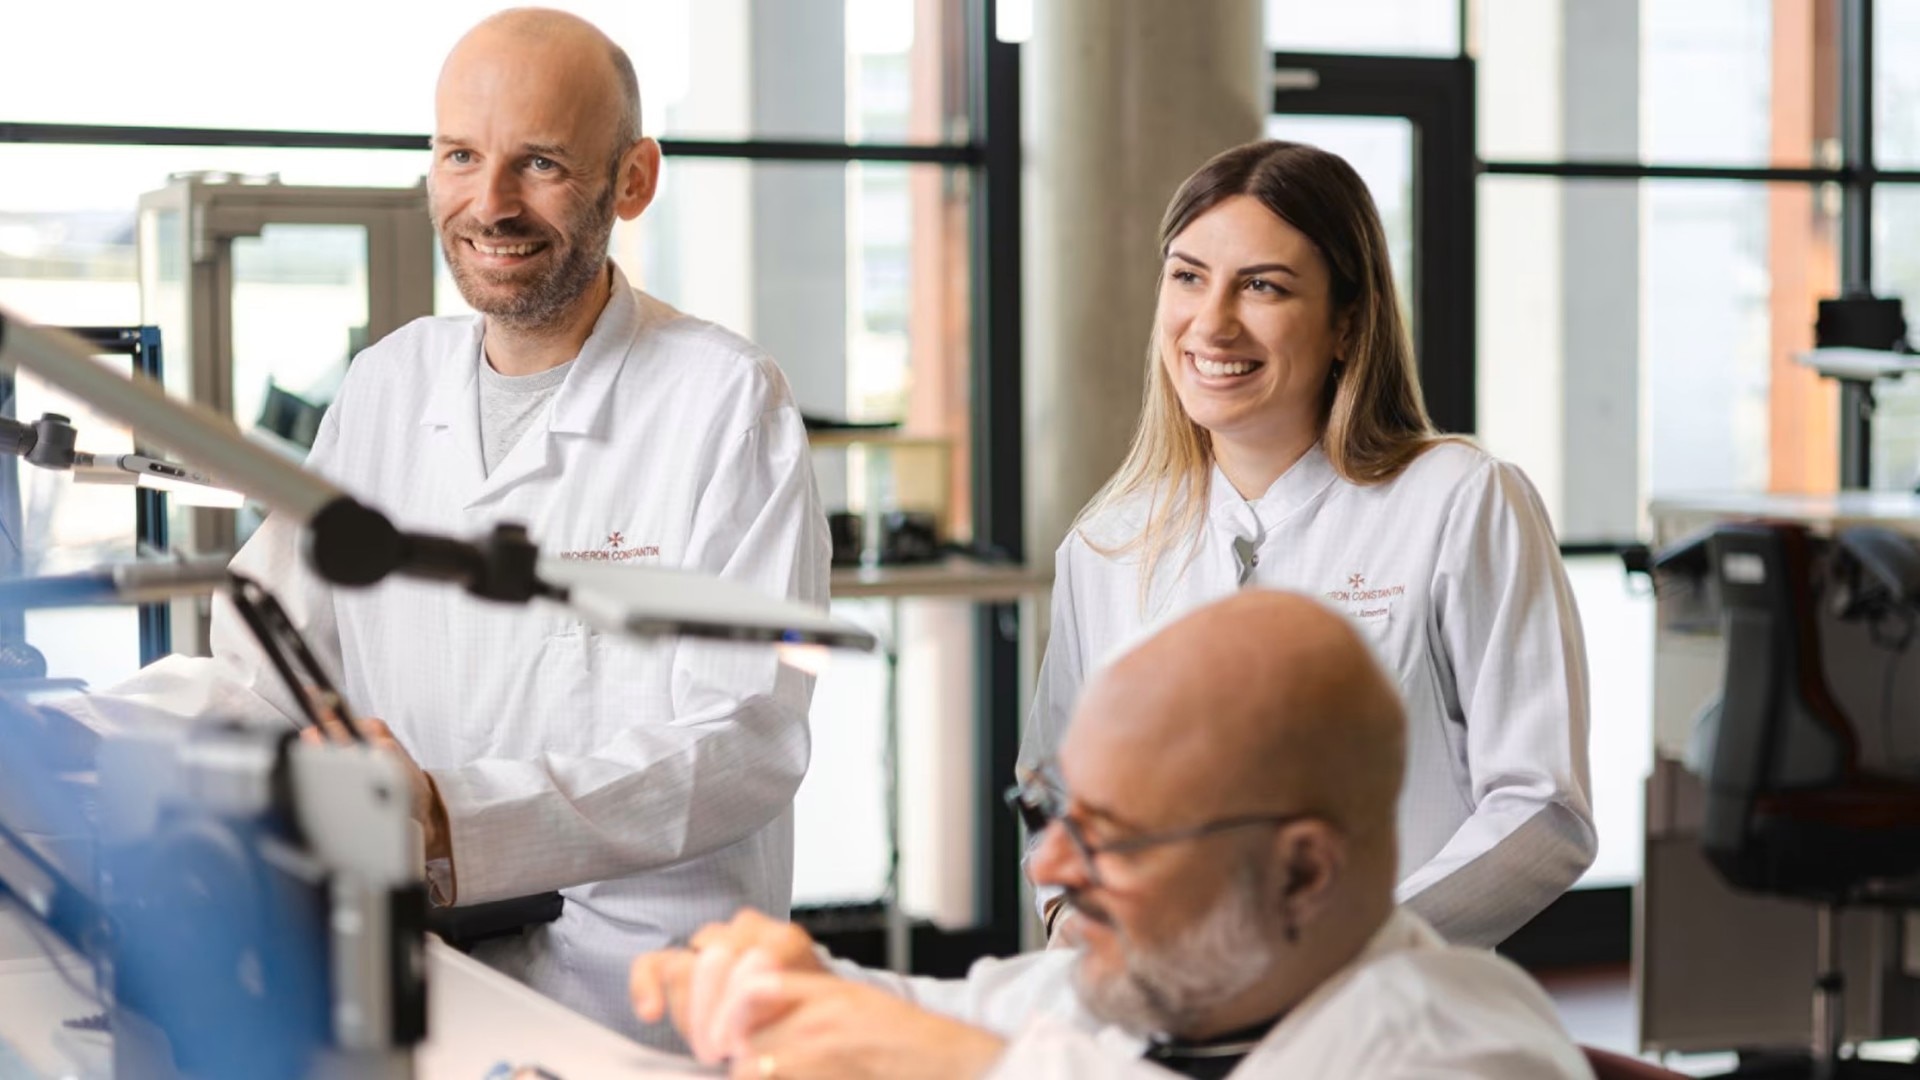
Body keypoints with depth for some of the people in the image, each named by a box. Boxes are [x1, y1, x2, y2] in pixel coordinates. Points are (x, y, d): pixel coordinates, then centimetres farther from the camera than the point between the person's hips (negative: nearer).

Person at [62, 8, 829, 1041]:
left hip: (639, 980, -6)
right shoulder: (384, 388, 11)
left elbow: (743, 741, -17)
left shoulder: (726, 403, -8)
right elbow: (266, 665, 10)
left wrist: (451, 820, -31)